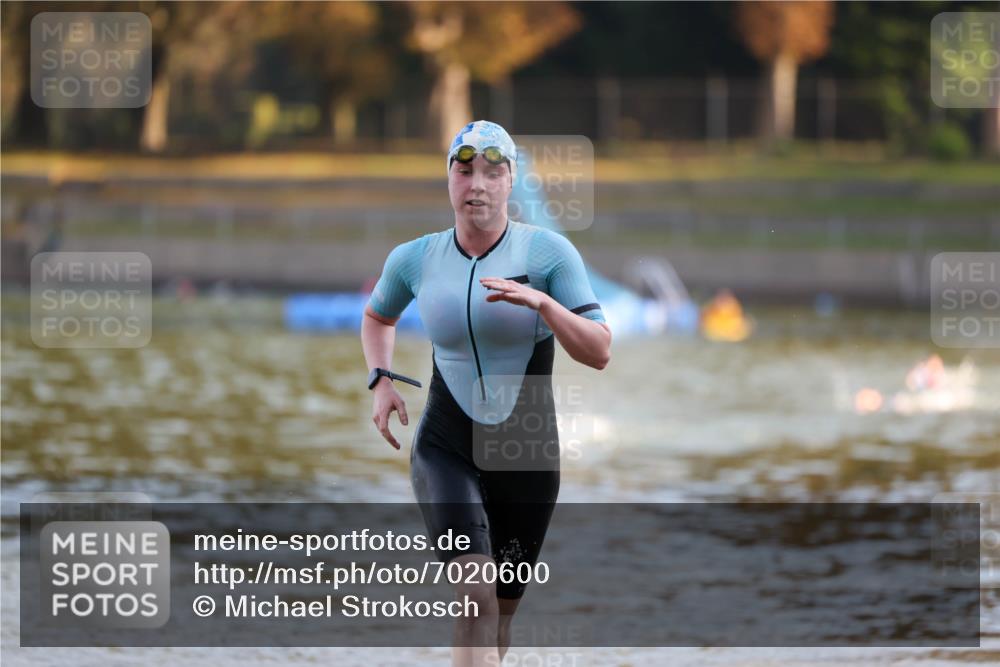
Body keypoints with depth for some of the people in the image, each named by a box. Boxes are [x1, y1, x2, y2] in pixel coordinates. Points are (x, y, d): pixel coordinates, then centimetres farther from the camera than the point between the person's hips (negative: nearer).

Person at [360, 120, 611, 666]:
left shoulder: (549, 252, -7)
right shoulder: (415, 259, 0)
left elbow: (599, 353, -13)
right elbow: (377, 317, 23)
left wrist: (540, 302, -27)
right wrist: (381, 380, 6)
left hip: (528, 458, 1)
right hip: (445, 451, -1)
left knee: (500, 614, 11)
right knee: (476, 597, -23)